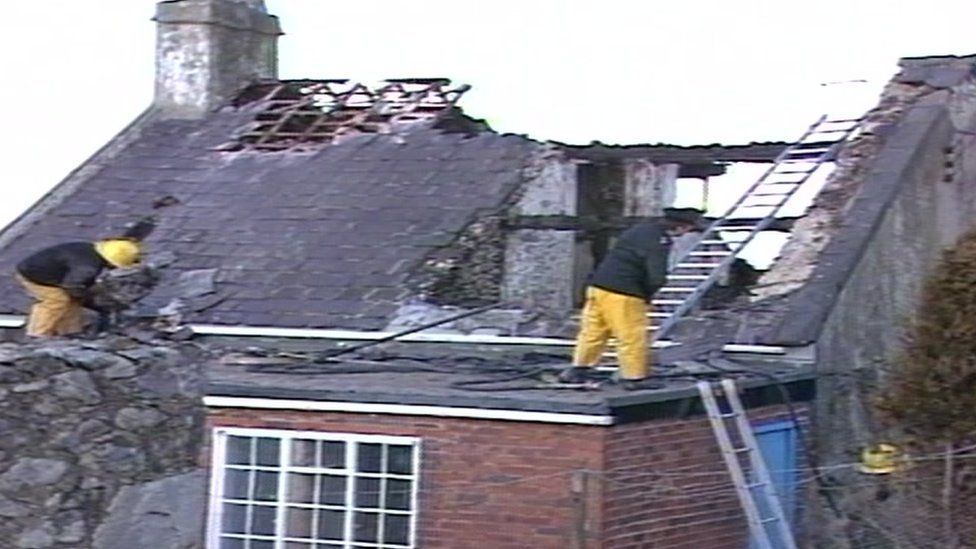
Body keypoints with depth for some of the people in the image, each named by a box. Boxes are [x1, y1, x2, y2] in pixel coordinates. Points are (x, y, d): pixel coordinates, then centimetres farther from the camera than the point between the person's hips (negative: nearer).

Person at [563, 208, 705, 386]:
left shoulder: (641, 228, 14)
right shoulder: (660, 241, -14)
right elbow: (657, 278, -21)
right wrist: (646, 295, 0)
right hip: (623, 294, -9)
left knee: (593, 331, 17)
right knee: (633, 338, 2)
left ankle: (578, 370, 24)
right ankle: (634, 378, 9)